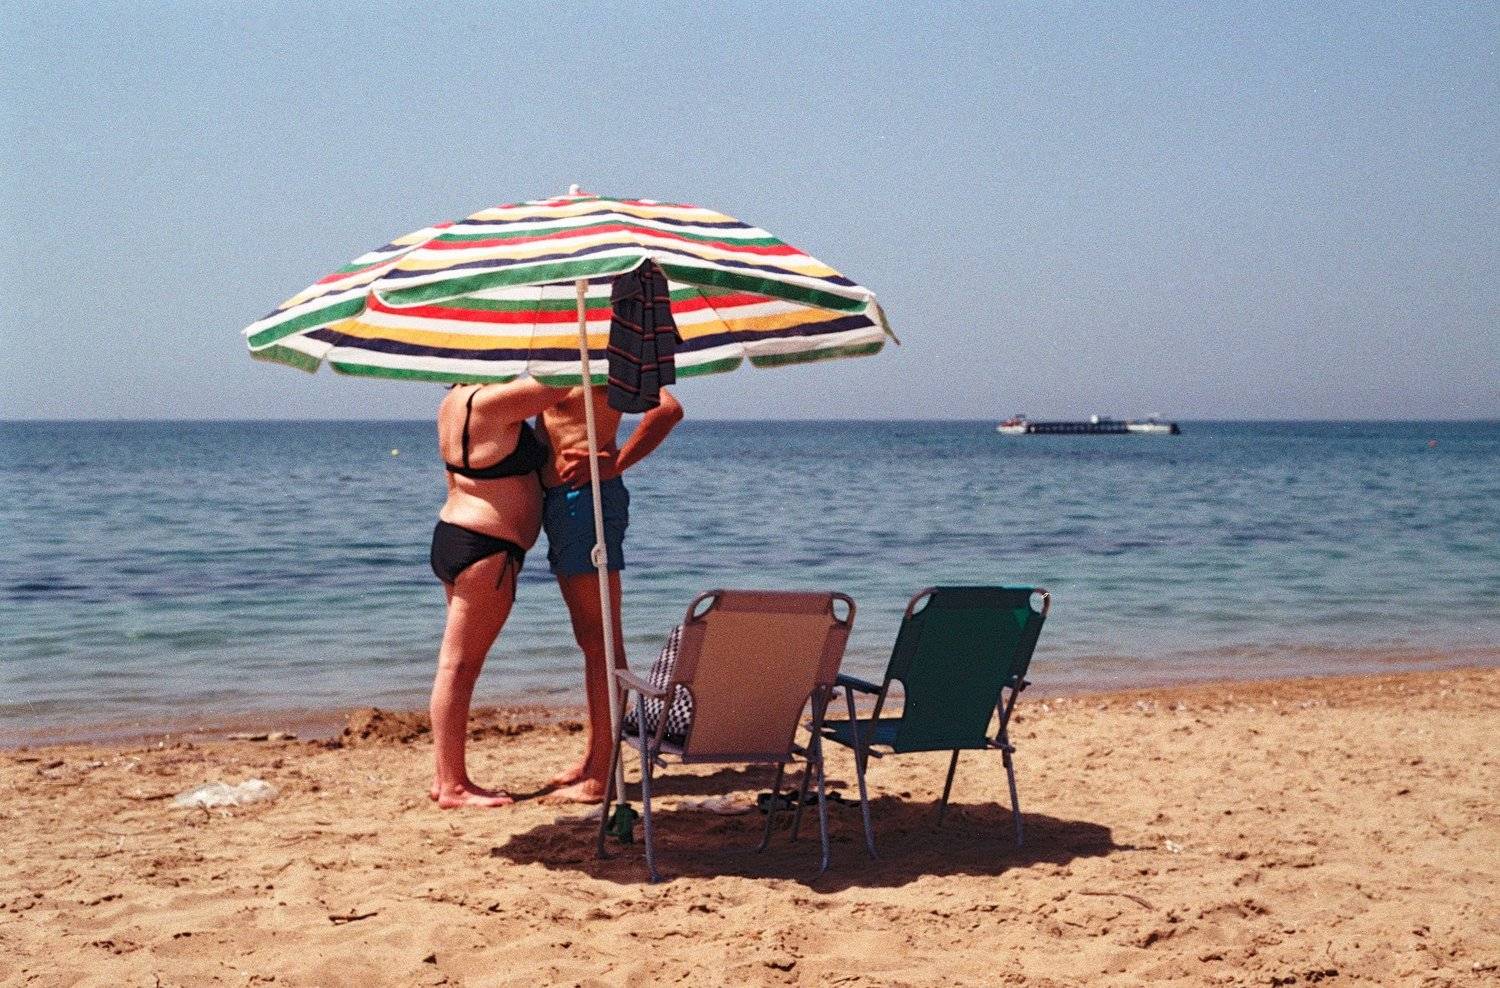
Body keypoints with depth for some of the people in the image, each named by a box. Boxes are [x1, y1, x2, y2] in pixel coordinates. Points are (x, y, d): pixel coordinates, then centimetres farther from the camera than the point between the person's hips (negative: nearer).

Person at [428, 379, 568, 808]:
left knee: (459, 664, 13)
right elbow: (559, 381, -17)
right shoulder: (490, 403, -19)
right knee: (458, 665, -6)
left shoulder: (456, 400, 10)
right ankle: (452, 786, -1)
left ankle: (445, 776, 18)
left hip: (452, 535, 10)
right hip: (484, 550, -10)